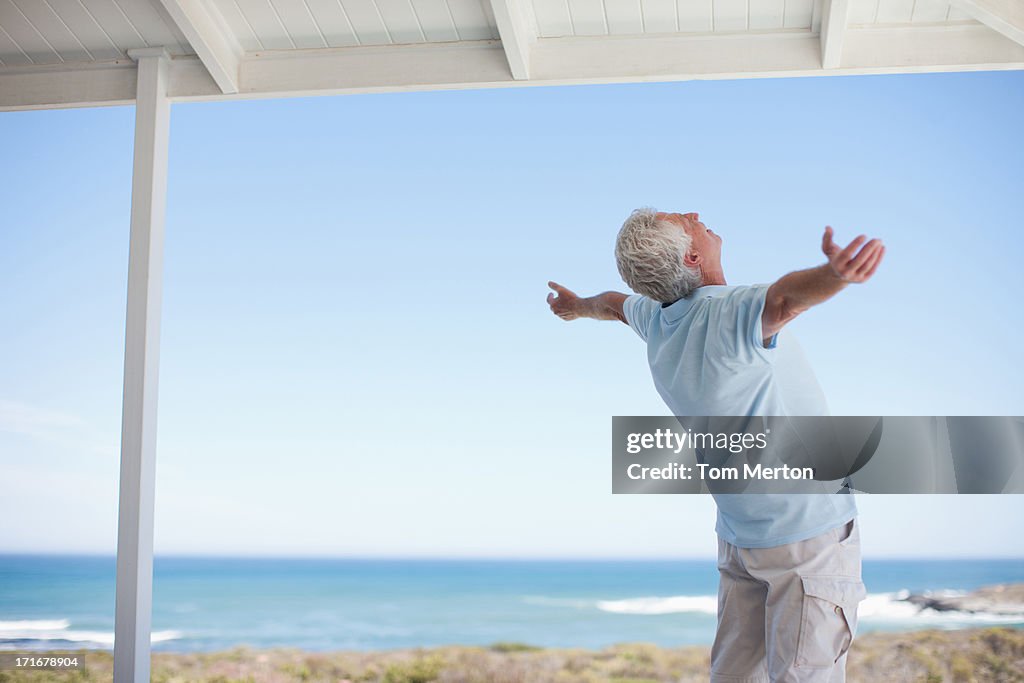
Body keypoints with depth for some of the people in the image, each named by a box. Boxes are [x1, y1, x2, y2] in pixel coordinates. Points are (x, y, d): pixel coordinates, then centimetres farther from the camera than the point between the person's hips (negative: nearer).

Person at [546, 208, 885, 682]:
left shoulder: (655, 318, 1)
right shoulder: (730, 315, -23)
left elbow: (615, 303, 26)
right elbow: (785, 298, -47)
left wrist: (578, 306, 48)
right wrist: (834, 274, -67)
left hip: (739, 536, 8)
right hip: (810, 533, -7)